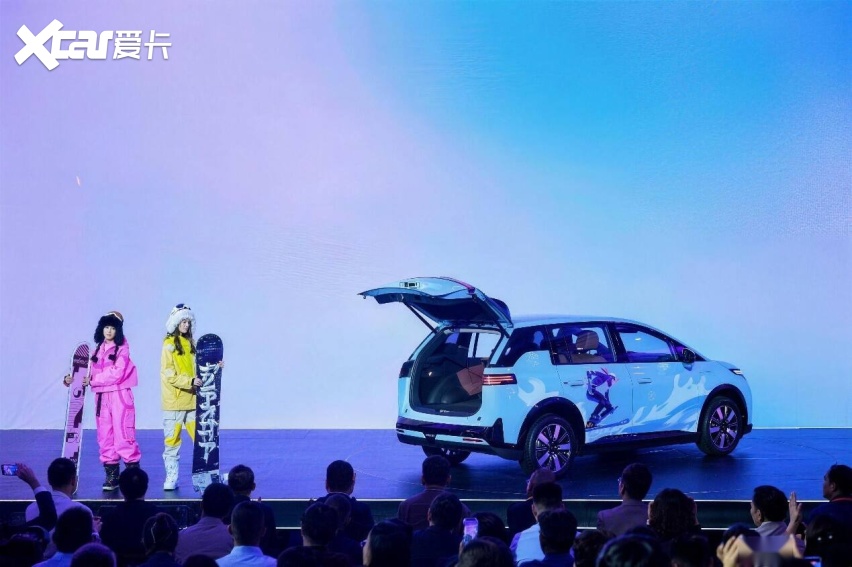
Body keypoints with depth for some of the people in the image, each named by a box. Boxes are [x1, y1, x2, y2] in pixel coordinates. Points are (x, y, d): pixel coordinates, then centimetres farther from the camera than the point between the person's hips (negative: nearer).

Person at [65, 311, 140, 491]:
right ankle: (111, 475, 10)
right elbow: (91, 373, 10)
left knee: (123, 435, -9)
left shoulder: (122, 348, -3)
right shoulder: (98, 349, 14)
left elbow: (116, 373, -13)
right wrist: (74, 378, -7)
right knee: (105, 437, 5)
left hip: (120, 395, -6)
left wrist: (93, 381, -12)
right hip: (101, 397, 6)